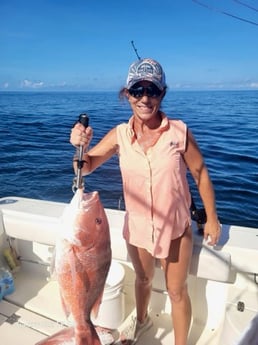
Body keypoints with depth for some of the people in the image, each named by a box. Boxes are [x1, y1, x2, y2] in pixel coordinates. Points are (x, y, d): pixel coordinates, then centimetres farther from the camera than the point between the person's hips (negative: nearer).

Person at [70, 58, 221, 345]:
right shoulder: (120, 135, -13)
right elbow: (85, 168, -9)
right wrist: (80, 145, -30)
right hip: (137, 226, 3)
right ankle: (141, 320, 60)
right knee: (143, 280, 29)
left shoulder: (179, 131, -19)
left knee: (177, 291, 16)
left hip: (176, 228, -2)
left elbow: (200, 174, -8)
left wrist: (211, 219, -2)